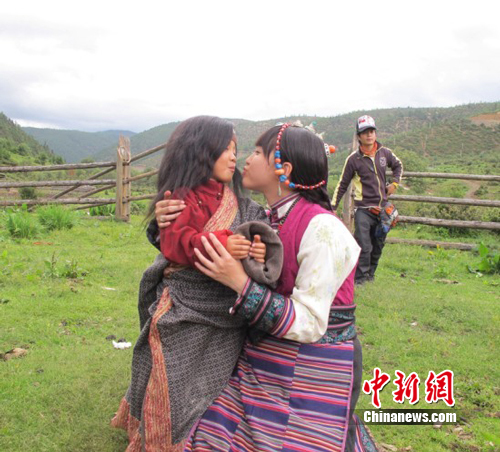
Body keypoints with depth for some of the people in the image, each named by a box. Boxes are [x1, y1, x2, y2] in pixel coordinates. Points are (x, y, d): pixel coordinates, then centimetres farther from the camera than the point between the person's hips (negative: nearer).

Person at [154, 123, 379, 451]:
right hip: (263, 361, 7)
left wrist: (240, 282, -29)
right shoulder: (265, 220, 3)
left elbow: (308, 323, -24)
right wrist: (171, 224, -6)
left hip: (312, 371, -7)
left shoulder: (321, 228, -21)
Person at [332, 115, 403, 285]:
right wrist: (333, 206, -1)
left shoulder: (385, 153, 4)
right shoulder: (354, 159, -6)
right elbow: (342, 184, 1)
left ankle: (370, 274, 30)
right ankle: (360, 279, -2)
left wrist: (395, 183, 12)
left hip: (382, 208, 4)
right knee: (363, 246, -13)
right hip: (363, 209, -4)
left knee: (378, 245, 13)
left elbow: (398, 165, 26)